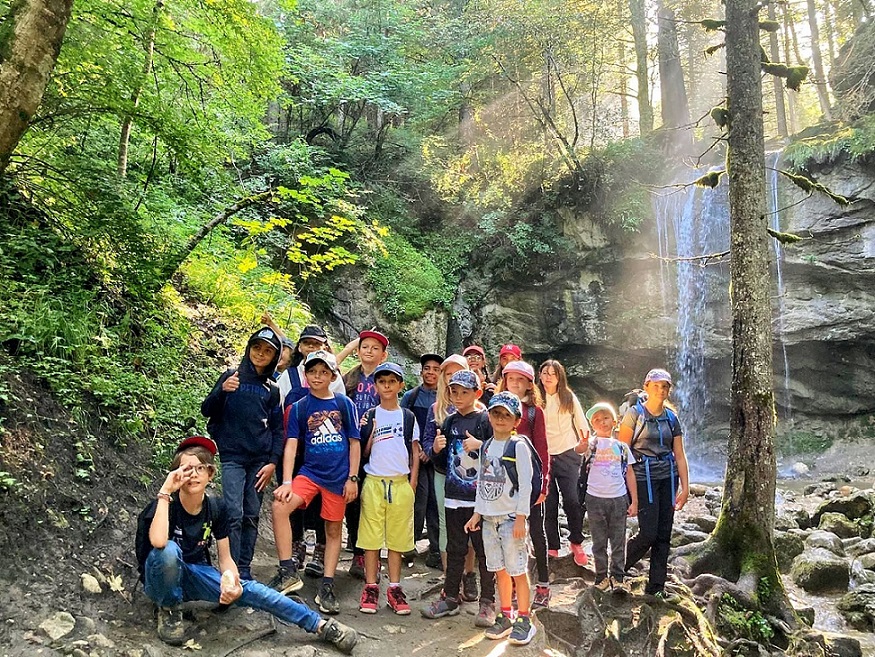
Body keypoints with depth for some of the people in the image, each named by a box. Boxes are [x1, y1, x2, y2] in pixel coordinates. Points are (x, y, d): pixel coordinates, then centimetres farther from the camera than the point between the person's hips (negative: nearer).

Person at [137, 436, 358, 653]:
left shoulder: (217, 509, -9)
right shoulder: (165, 505, -21)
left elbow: (225, 558, -5)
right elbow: (158, 542, -42)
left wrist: (231, 583, -28)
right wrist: (165, 491, -37)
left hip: (195, 575, 3)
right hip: (162, 580, -3)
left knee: (250, 590, -21)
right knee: (169, 550, -37)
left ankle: (321, 626, -19)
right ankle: (169, 610, -10)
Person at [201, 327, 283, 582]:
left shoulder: (272, 390, 8)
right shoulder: (231, 377, 5)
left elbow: (277, 429, 9)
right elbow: (207, 411, 3)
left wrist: (273, 462, -2)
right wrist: (222, 391, -17)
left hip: (260, 460, 2)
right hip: (233, 457, -2)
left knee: (252, 516, 6)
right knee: (234, 514, -10)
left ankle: (245, 570, 14)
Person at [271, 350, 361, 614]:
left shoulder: (344, 403, 1)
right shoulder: (299, 407, 3)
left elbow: (354, 442, 3)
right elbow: (291, 445, -2)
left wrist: (353, 478, -2)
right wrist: (287, 482, -13)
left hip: (338, 476, 0)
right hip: (310, 472, 1)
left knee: (333, 529, 7)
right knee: (280, 505, -23)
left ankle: (327, 588, 20)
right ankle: (288, 572, -14)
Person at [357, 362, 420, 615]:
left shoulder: (408, 417, 6)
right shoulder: (369, 417, 4)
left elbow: (415, 453, 8)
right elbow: (364, 453, 4)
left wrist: (412, 484, 2)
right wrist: (371, 435, -13)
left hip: (401, 483, 1)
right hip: (374, 482, 0)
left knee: (397, 537, 6)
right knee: (371, 536, 2)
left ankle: (394, 588, 15)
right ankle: (371, 587, 12)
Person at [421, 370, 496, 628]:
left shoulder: (485, 420, -6)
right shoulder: (449, 422, 10)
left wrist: (480, 445, -23)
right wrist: (437, 450, -3)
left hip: (481, 498, -5)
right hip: (454, 497, 5)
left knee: (484, 550, 4)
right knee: (455, 549, 15)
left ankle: (487, 602, 16)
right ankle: (450, 598, 25)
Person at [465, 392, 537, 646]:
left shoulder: (518, 446, -8)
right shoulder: (485, 447, 10)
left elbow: (525, 484, -11)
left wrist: (521, 517, -15)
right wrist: (477, 513, 12)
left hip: (511, 517, -6)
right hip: (489, 517, 6)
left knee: (518, 570, 0)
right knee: (500, 570, 12)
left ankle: (524, 621, 11)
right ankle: (506, 617, 24)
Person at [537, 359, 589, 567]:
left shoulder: (569, 398, 5)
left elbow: (582, 425, 9)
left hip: (567, 455, 0)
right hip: (543, 456, 0)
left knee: (572, 500, -9)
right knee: (549, 504, 1)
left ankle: (576, 542, 12)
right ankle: (552, 547, 14)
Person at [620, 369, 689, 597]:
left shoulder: (671, 418, 9)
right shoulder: (634, 414, -4)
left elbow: (679, 455, 10)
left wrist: (685, 487, 5)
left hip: (668, 478, 5)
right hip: (643, 478, -5)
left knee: (664, 535, 6)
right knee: (648, 533, -9)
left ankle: (656, 587, 17)